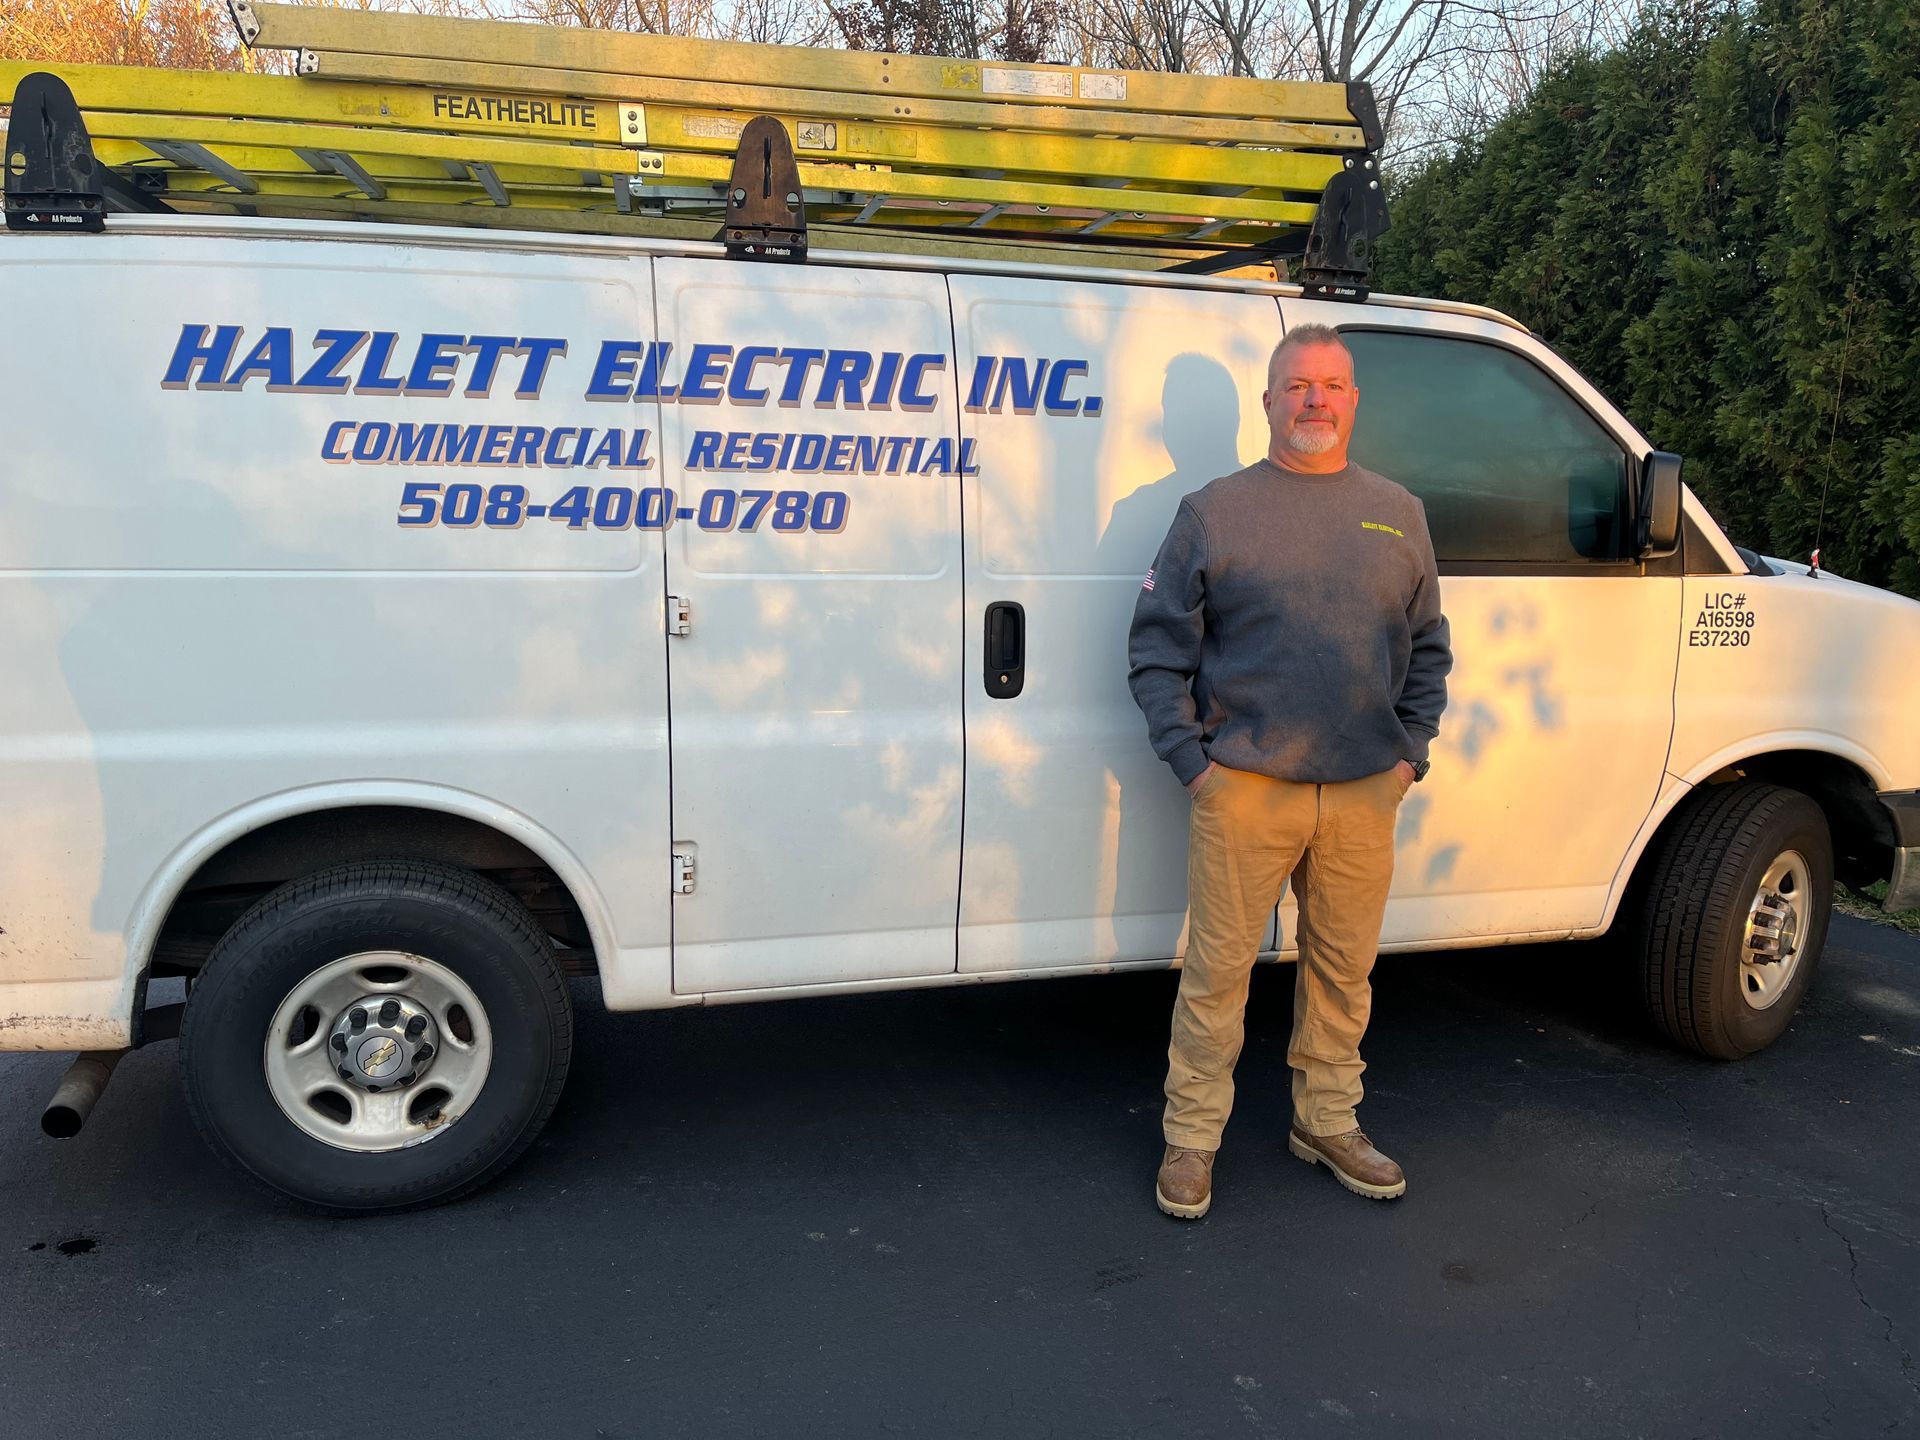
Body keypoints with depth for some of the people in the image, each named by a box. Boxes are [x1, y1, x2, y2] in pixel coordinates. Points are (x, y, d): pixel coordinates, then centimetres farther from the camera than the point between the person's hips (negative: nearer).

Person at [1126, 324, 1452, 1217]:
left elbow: (1428, 648, 18)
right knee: (1217, 970, 3)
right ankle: (1191, 1139, 17)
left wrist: (1412, 752, 8)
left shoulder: (1397, 515, 11)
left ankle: (1328, 1122, 32)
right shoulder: (1214, 511, 1)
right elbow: (1156, 647, 1)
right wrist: (1190, 758, -6)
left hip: (1366, 793, 4)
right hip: (1244, 788, -3)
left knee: (1344, 970, 14)